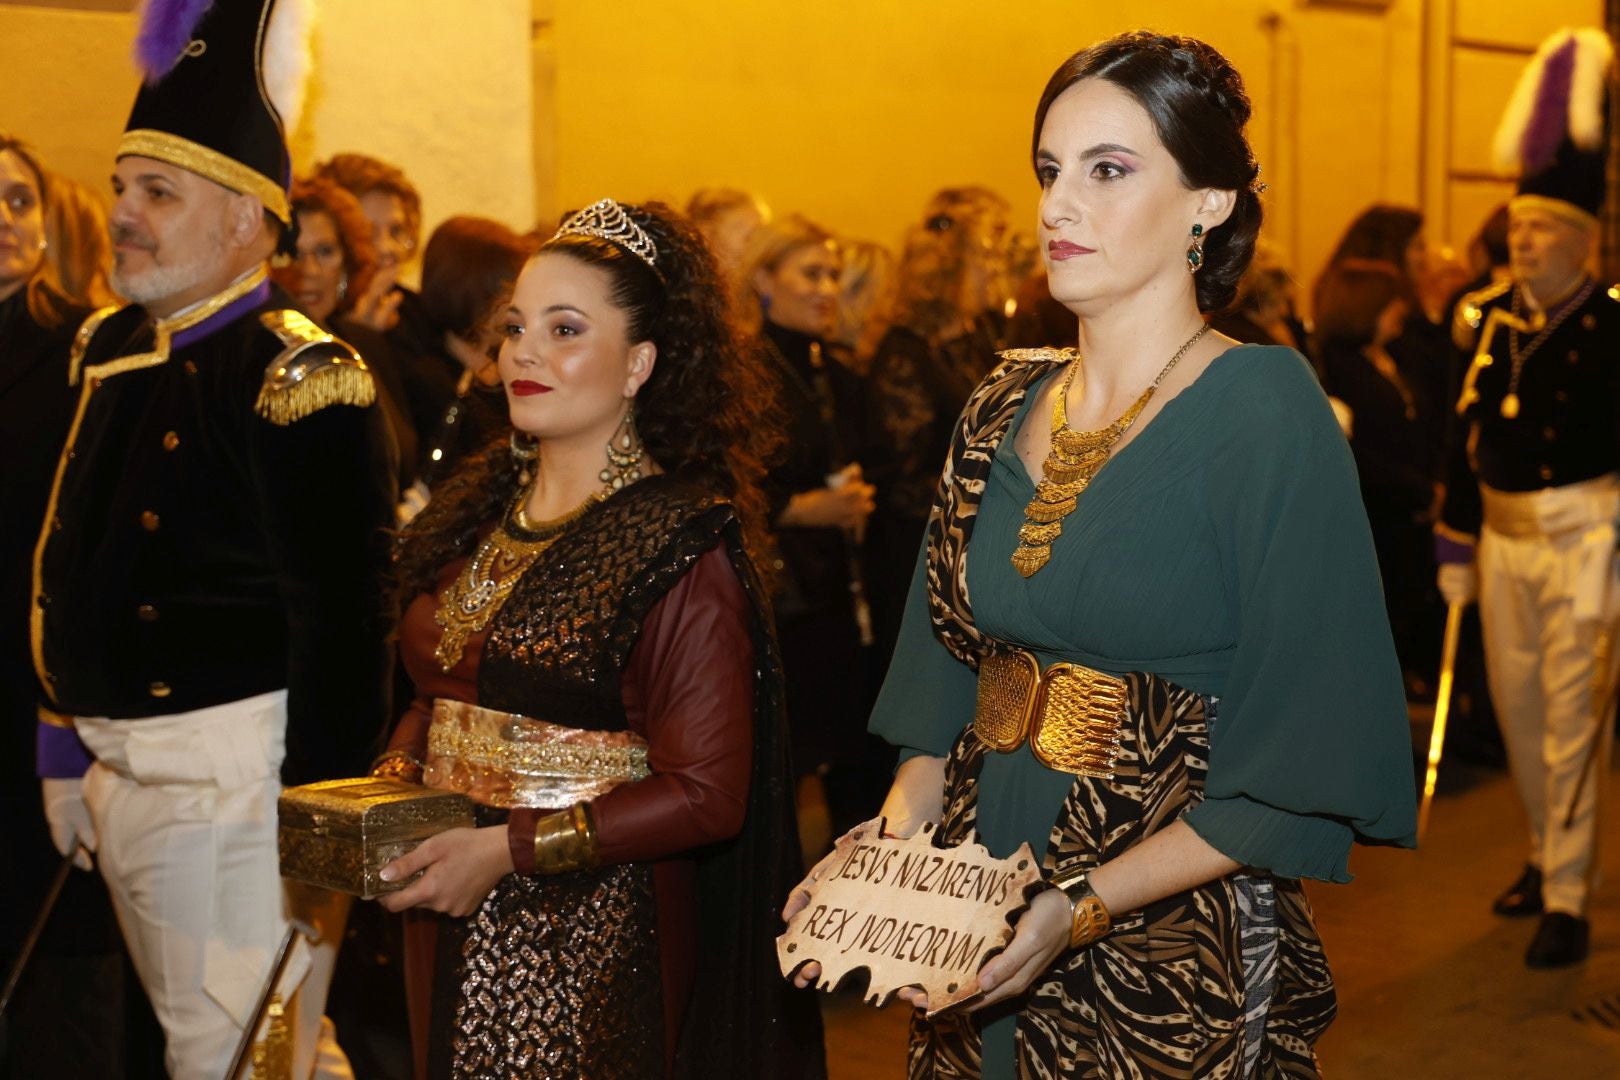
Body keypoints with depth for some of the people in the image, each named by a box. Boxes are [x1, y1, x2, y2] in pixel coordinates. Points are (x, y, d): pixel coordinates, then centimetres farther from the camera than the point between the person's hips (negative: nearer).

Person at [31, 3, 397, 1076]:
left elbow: (342, 625, -18)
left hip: (228, 777, -8)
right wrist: (65, 739, 16)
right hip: (112, 768, 9)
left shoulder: (299, 381, -15)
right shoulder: (108, 352, 10)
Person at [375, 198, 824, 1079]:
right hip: (458, 935, 7)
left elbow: (704, 794, -18)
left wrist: (508, 848, -21)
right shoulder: (477, 510, 6)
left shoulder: (682, 542, -14)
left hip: (595, 941, -6)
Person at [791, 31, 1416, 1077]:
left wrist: (1085, 906, -23)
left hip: (1173, 948, -5)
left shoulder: (1265, 408, -13)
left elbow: (1297, 760, -17)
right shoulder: (1006, 407, 5)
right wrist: (886, 848, -6)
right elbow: (948, 683, 10)